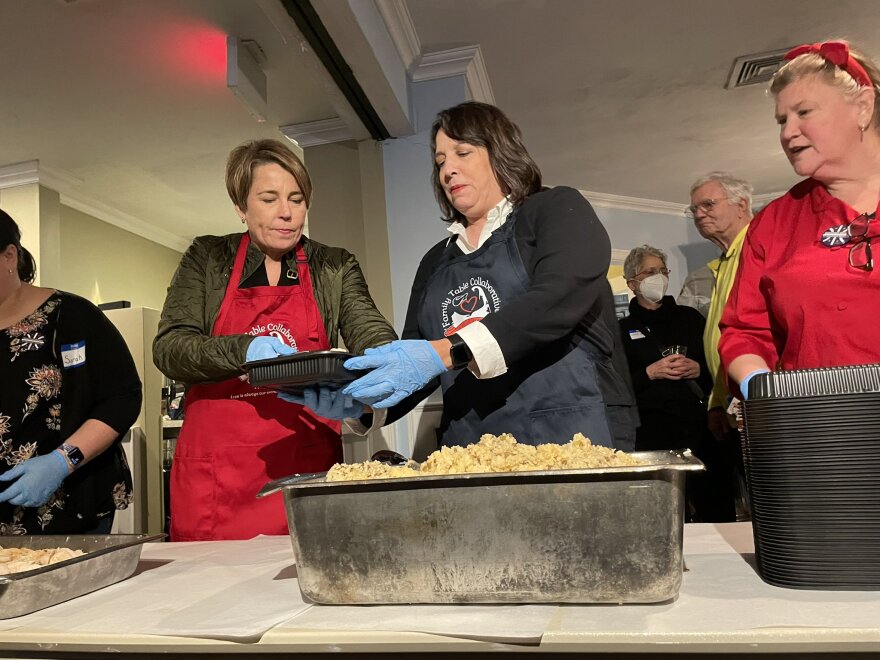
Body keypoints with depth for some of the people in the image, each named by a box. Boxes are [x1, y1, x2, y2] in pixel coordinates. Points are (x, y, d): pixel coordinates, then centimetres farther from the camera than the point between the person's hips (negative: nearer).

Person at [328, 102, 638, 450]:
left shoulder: (558, 211, 3)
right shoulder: (435, 261, 17)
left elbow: (558, 301, -15)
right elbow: (411, 370, 15)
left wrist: (446, 351, -24)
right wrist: (360, 398, -4)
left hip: (571, 435, -4)